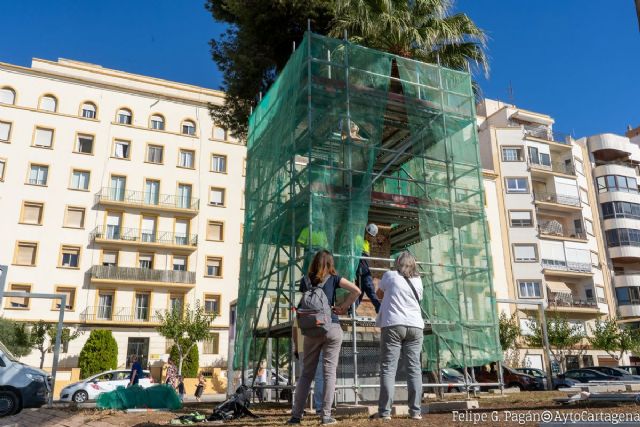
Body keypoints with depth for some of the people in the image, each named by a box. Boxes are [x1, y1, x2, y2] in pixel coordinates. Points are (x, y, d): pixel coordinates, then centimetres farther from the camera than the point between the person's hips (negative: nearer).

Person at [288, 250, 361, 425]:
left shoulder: (305, 281, 7)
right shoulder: (333, 279, 1)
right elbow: (356, 291, -7)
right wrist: (343, 306, 0)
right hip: (332, 328, -2)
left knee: (306, 372, 10)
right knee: (329, 372, 2)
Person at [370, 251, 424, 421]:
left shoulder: (390, 275, 4)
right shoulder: (418, 281, 12)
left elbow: (379, 294, 18)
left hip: (393, 325, -3)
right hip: (415, 326, 3)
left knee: (388, 369, -3)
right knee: (414, 368, 5)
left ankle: (385, 411, -6)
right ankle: (416, 411, 5)